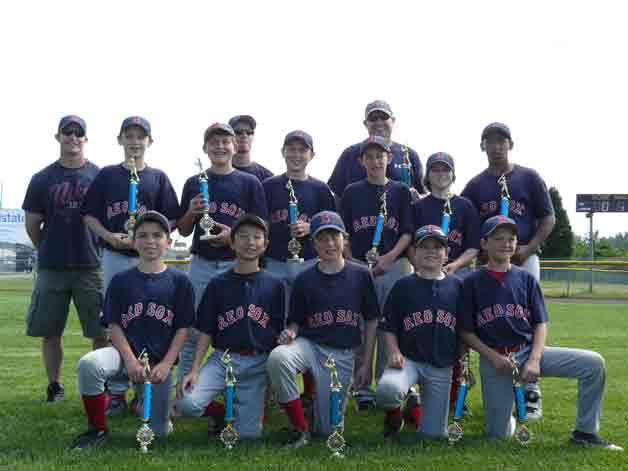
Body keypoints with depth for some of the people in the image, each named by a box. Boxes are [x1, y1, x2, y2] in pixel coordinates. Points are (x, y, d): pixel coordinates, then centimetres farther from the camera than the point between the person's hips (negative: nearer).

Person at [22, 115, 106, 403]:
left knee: (101, 332, -1)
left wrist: (98, 250, 6)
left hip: (91, 267, -1)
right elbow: (32, 225, 11)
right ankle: (54, 387, 21)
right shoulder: (42, 179, 6)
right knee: (50, 332, 7)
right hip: (51, 269, 2)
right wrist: (50, 253, 12)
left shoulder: (99, 176, 3)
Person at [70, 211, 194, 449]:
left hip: (160, 362, 0)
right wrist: (130, 360, -14)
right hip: (126, 353, 0)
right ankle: (98, 429, -12)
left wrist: (165, 364, -12)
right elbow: (114, 326, 0)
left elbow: (182, 328, -1)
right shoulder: (121, 280, 3)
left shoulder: (179, 281, 0)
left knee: (159, 432, -3)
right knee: (88, 364, -33)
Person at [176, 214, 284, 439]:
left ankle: (240, 406, 26)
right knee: (187, 404, -23)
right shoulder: (218, 284, 5)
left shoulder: (274, 285, 4)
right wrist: (194, 370, -7)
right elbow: (206, 332, 4)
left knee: (248, 433, -7)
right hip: (222, 358, 0)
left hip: (258, 363, 0)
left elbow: (280, 333, 5)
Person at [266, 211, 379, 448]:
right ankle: (300, 428, -17)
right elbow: (295, 321, 7)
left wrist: (366, 364, 2)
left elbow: (371, 321, 6)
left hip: (343, 354, 0)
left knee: (327, 429, -1)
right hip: (310, 345, 0)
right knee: (277, 357, -36)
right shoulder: (304, 279, 1)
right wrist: (290, 333, -17)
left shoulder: (361, 275, 1)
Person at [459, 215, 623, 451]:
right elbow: (466, 332, -3)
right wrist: (494, 357, -15)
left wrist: (534, 360, -11)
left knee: (593, 363, -15)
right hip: (493, 358, -2)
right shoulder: (472, 282, -2)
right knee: (499, 435, -4)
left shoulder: (526, 279, 6)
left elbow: (540, 324, 5)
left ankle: (585, 431, -2)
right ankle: (504, 411, 33)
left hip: (528, 350, 3)